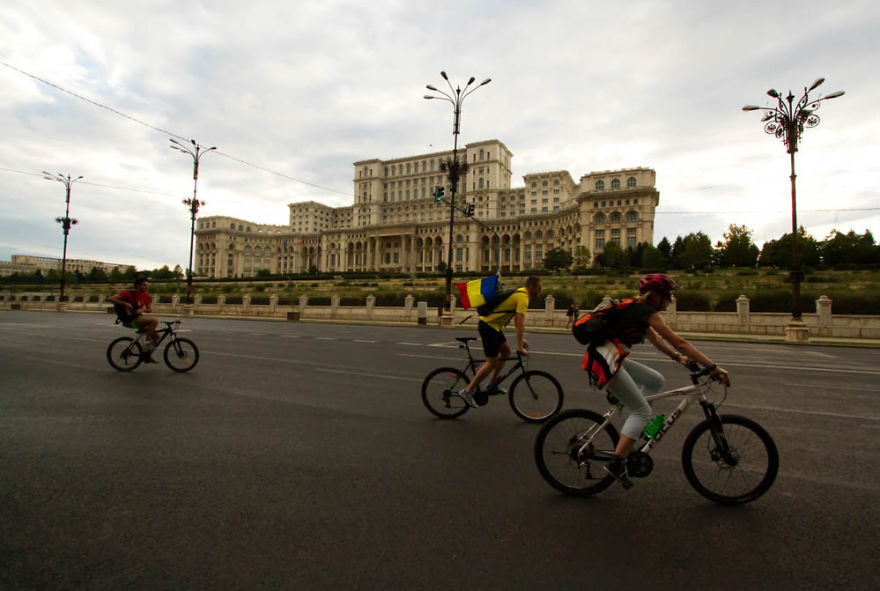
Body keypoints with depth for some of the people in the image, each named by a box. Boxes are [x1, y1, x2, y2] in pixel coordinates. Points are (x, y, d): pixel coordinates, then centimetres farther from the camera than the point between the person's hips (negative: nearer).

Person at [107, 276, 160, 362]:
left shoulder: (145, 296, 8)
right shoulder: (129, 293, -11)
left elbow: (150, 309, 5)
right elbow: (110, 299, -15)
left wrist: (142, 310, -16)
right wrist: (124, 303, -24)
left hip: (138, 318, 7)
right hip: (130, 320, -7)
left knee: (156, 336, 0)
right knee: (154, 321, -28)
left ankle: (147, 355, 14)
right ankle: (149, 341, -16)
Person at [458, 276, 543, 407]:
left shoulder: (519, 294, 17)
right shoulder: (523, 298, -14)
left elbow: (516, 320, 24)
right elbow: (520, 324, -20)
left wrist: (522, 339, 23)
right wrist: (520, 347, -18)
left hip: (493, 326, 10)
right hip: (488, 326, -10)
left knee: (506, 351, 17)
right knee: (492, 362, -6)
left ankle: (493, 385, 23)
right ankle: (468, 391, -1)